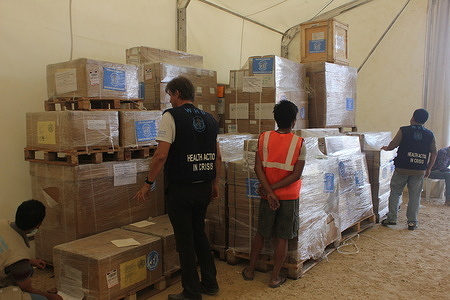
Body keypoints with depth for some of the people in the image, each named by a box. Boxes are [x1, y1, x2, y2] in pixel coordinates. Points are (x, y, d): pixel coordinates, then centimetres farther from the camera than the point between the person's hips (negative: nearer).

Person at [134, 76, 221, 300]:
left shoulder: (171, 116, -11)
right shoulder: (209, 119, 8)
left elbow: (161, 155, -19)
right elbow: (217, 157, 12)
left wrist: (148, 184, -10)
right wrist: (215, 183, 21)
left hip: (181, 189, -7)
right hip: (204, 188, 7)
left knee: (185, 240, 5)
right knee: (199, 233, 21)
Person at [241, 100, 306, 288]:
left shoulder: (264, 138, -4)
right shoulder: (299, 143, -9)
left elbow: (258, 168, -12)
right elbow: (296, 175, -14)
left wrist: (269, 191, -13)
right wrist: (273, 188, -11)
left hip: (267, 195, 2)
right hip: (289, 197, -2)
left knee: (261, 233, 19)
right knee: (282, 238, 10)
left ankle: (250, 270, 30)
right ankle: (275, 277, 19)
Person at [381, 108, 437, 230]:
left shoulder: (404, 130, -6)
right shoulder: (430, 135, 4)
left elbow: (393, 145, -5)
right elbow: (433, 153, 8)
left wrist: (386, 148, 16)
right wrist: (428, 169, 17)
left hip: (402, 169, -2)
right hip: (419, 171, 2)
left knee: (395, 192, 11)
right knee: (415, 196, 10)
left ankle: (391, 218, 12)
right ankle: (412, 222, 13)